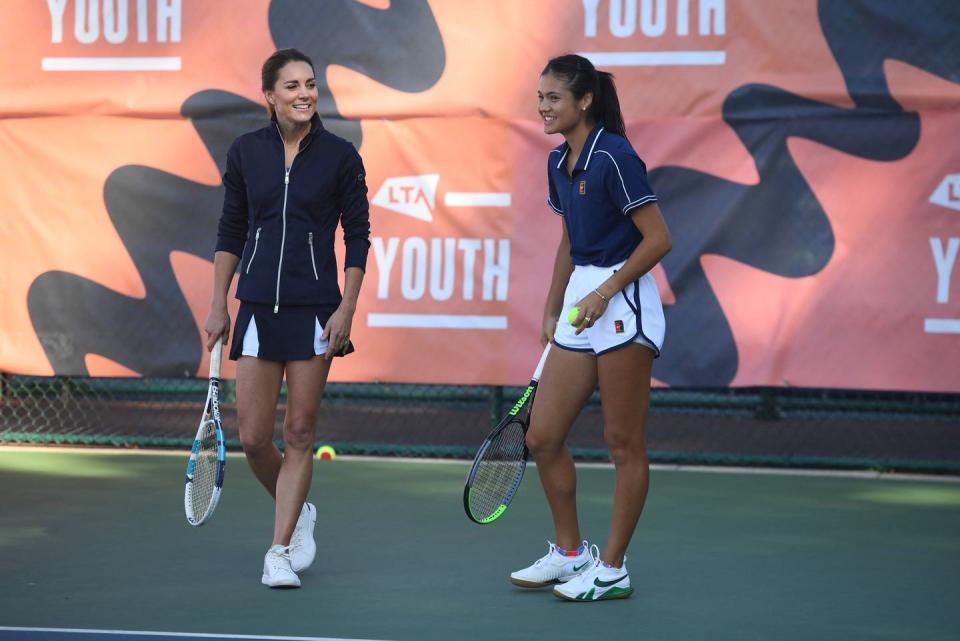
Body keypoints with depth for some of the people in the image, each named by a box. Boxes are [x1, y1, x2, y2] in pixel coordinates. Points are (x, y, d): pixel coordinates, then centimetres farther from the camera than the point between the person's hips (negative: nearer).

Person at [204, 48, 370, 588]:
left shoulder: (340, 155, -2)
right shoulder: (246, 152, 4)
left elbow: (358, 235, 0)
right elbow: (231, 231, 11)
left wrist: (347, 309, -8)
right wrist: (219, 305, 8)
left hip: (315, 310, -2)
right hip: (258, 308, 2)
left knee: (300, 434, -1)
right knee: (254, 438, 0)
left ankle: (281, 551, 6)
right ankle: (299, 512, 28)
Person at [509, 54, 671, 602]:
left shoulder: (614, 157, -14)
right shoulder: (559, 162, 12)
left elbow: (658, 239, -15)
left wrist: (603, 294, -17)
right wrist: (552, 311, 20)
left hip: (622, 303, -9)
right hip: (579, 300, 9)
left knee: (624, 442, 0)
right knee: (542, 437, 7)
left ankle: (613, 569, 7)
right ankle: (570, 552, 22)